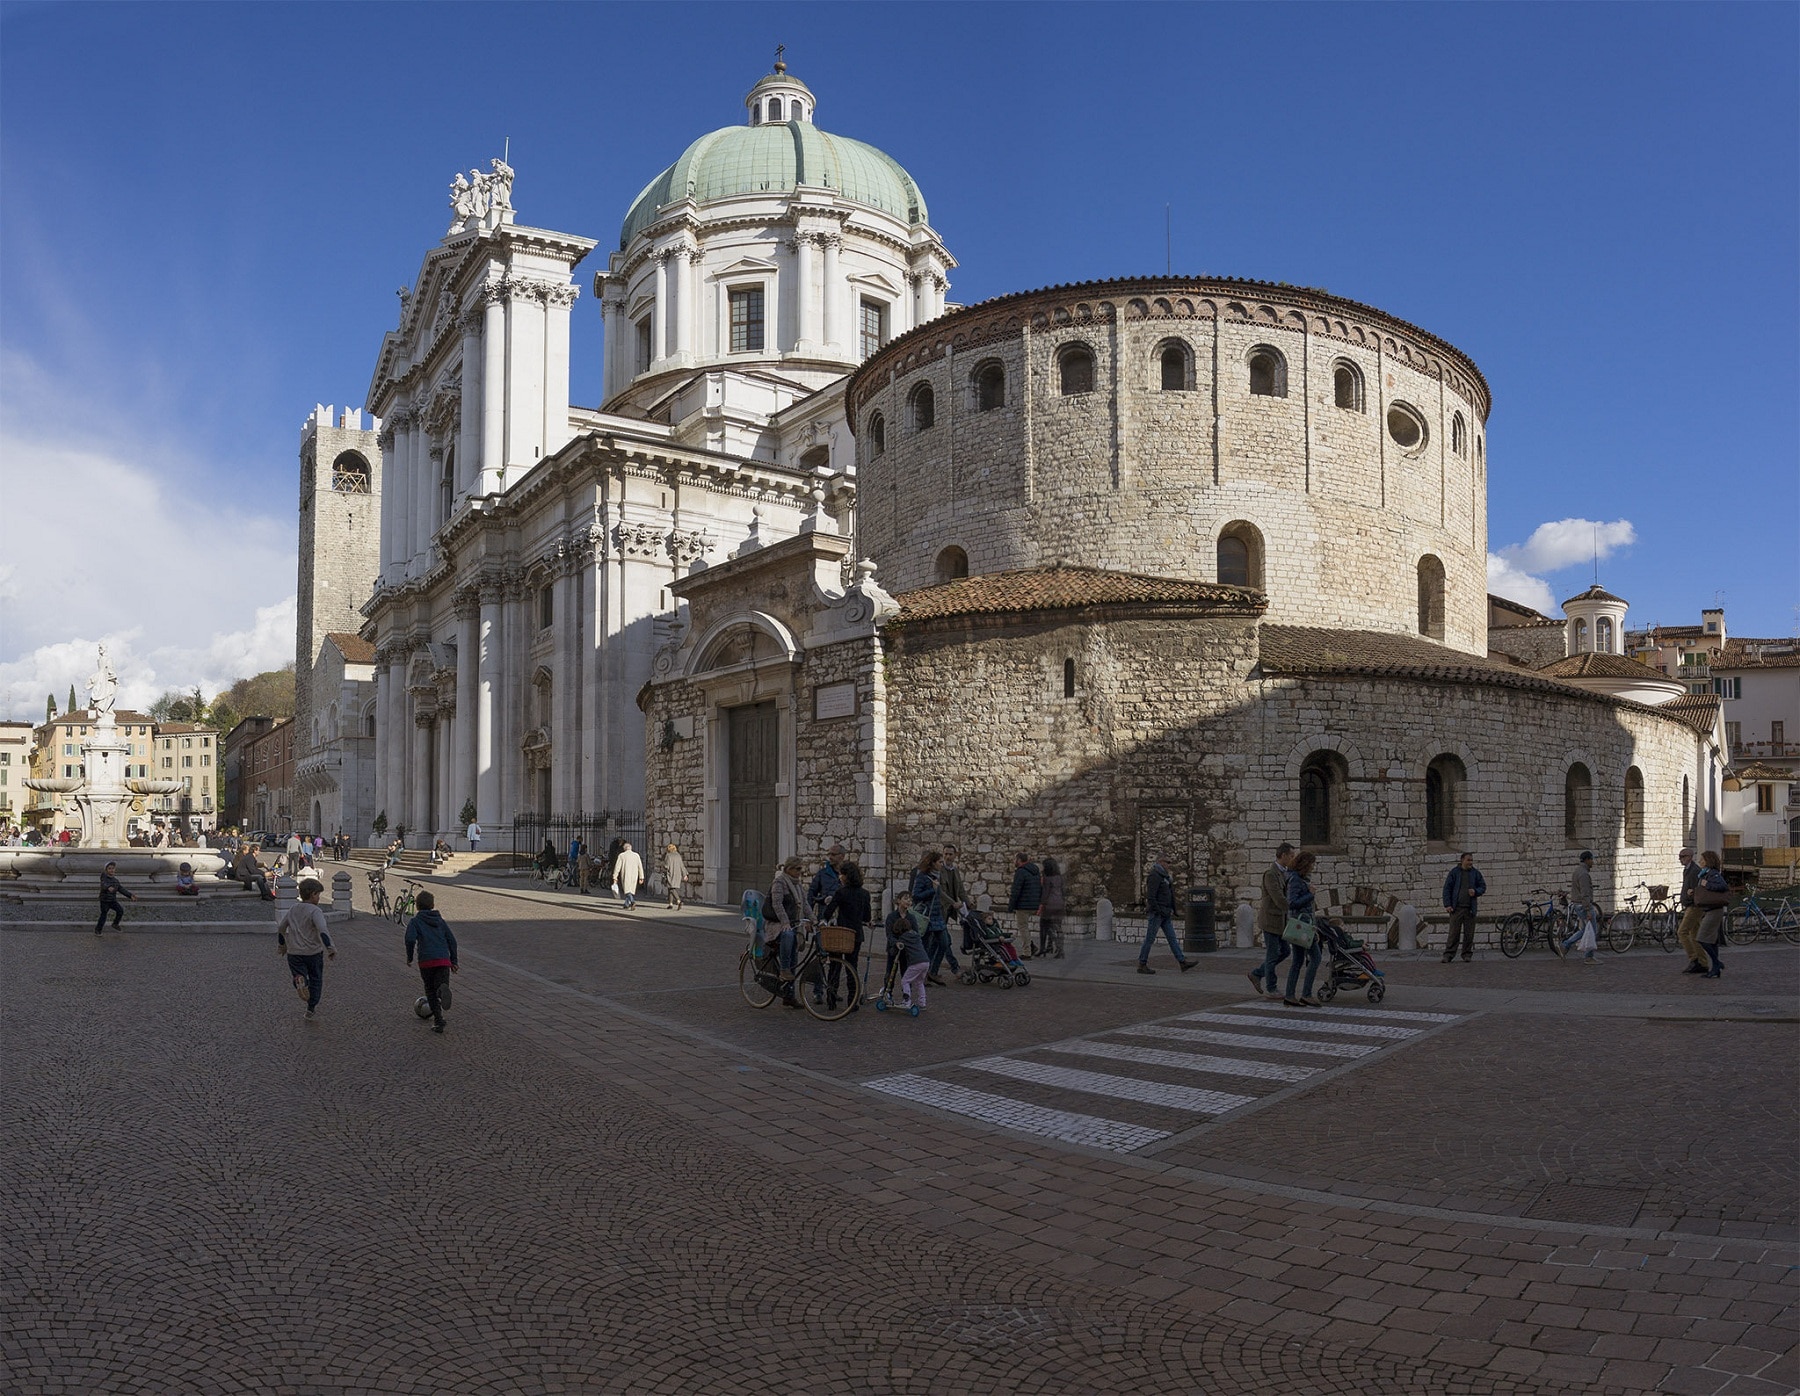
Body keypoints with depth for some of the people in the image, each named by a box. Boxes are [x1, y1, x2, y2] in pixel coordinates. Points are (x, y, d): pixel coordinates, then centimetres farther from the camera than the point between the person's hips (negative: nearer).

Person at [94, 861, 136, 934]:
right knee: (103, 915, -3)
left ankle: (115, 924, 10)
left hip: (113, 900, 5)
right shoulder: (104, 878, -12)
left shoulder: (116, 880, 7)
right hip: (104, 901, -5)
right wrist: (109, 887, -56)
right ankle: (97, 930, 13)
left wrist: (130, 896, 2)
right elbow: (104, 885, -34)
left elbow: (121, 889, 9)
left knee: (120, 910, -10)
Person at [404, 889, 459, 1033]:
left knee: (430, 991, 12)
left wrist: (409, 957, 6)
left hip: (426, 962, -2)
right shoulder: (440, 920, 18)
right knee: (441, 985, 0)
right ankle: (443, 989, -38)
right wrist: (454, 961, 17)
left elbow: (410, 939, -9)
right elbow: (452, 941, 13)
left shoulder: (415, 921, 8)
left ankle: (438, 1020, 3)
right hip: (444, 960, 2)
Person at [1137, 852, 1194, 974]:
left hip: (1165, 915, 10)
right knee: (1150, 939, -3)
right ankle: (1142, 965, 4)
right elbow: (1150, 897, -21)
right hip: (1156, 913, -10)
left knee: (1172, 938, 5)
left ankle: (1182, 962, 3)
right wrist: (1158, 911, -21)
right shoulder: (1154, 876, -15)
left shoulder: (1163, 875, 16)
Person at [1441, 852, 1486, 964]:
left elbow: (1483, 886, 14)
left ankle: (1467, 954, 16)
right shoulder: (1454, 872, 2)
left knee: (1469, 934, 5)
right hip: (1456, 908, -2)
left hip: (1470, 908, 2)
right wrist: (1447, 904, -6)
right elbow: (1447, 888, 1)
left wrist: (1476, 891, -8)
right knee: (1454, 932, -4)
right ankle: (1448, 954, -1)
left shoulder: (1475, 873, 8)